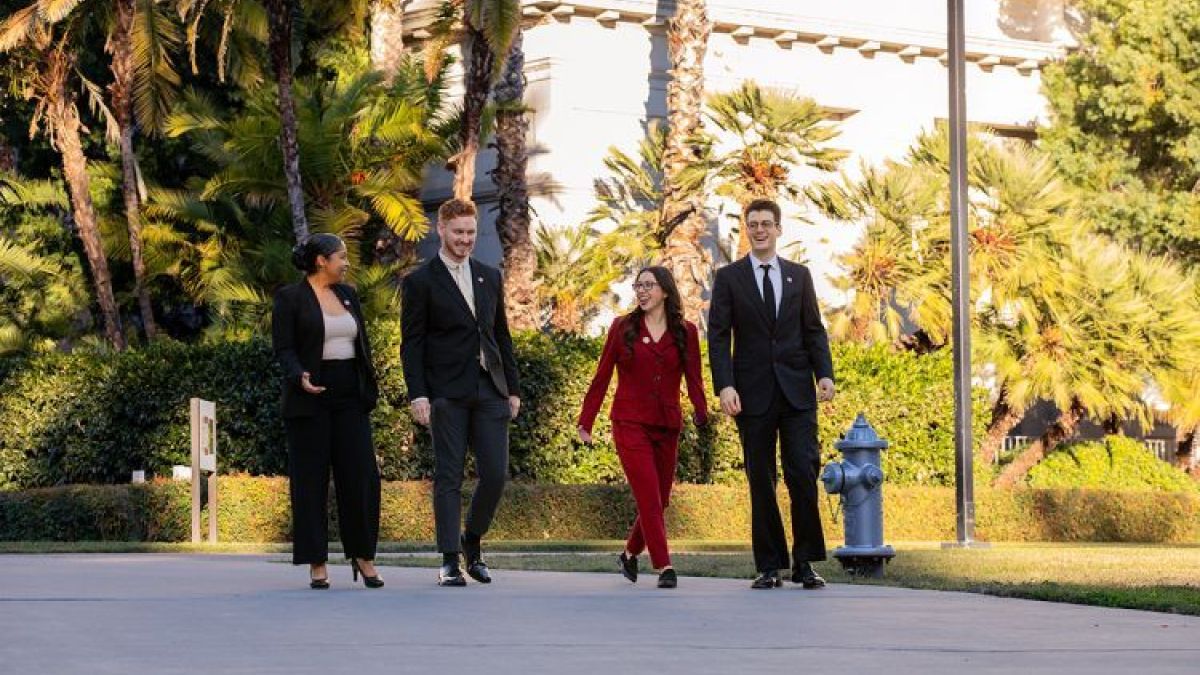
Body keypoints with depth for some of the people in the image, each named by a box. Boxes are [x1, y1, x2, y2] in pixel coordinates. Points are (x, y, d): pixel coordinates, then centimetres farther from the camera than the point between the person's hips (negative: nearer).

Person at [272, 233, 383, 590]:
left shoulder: (347, 295, 15)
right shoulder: (289, 297, -2)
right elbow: (283, 348, -7)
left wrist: (369, 392, 14)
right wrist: (299, 377, -25)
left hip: (349, 399, 5)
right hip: (309, 398, -5)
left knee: (362, 476, -3)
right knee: (310, 480, -1)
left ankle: (362, 555, 8)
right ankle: (317, 563, 3)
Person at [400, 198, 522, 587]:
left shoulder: (489, 277, 16)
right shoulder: (420, 282, 0)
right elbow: (411, 345, -3)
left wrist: (513, 389, 14)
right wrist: (418, 395, -12)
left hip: (489, 391, 4)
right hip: (446, 394, -4)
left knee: (495, 474, -1)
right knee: (448, 477, -3)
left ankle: (473, 541, 21)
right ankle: (450, 562, -1)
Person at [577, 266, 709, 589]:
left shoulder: (685, 332, 5)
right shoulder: (622, 327, 3)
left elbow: (694, 380, 1)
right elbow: (602, 377, 5)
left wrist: (702, 412, -17)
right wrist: (585, 420, 4)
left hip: (667, 427, 3)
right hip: (630, 424, -3)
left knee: (659, 500, 9)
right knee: (649, 497, -13)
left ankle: (630, 553, 31)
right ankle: (664, 567, -12)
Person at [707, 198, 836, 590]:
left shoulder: (799, 275, 12)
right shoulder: (729, 278, 5)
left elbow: (814, 330, 11)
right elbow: (719, 337, -1)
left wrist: (824, 374, -4)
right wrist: (724, 386, -13)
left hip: (797, 392, 1)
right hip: (753, 393, -1)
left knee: (803, 474, -7)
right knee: (760, 481, 2)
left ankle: (804, 562, 2)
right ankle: (769, 567, 7)